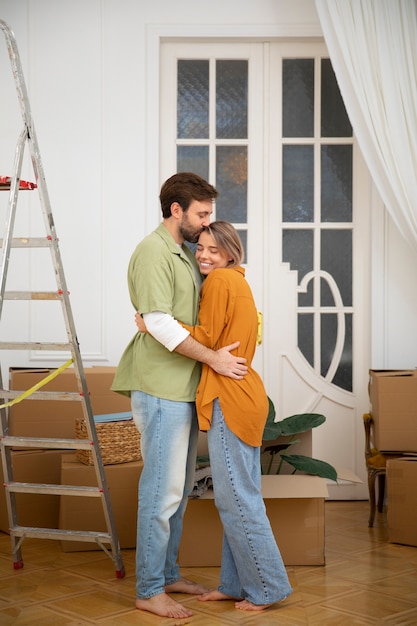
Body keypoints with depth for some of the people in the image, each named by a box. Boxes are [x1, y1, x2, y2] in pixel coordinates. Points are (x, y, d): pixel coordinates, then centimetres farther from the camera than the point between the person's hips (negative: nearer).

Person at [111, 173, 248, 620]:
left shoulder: (186, 254, 18)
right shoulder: (153, 252, -12)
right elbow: (159, 322, -21)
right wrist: (212, 358, -17)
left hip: (185, 387, 10)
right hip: (161, 389, -10)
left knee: (179, 487, 15)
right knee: (162, 490, -4)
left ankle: (168, 574, 27)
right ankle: (149, 590, 6)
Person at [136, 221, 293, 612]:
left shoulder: (220, 280, -10)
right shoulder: (237, 281, 19)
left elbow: (205, 338, -14)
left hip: (230, 401, -10)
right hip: (243, 399, 10)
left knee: (235, 498, -3)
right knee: (240, 496, 13)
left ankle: (267, 587, 5)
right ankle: (237, 584, 22)